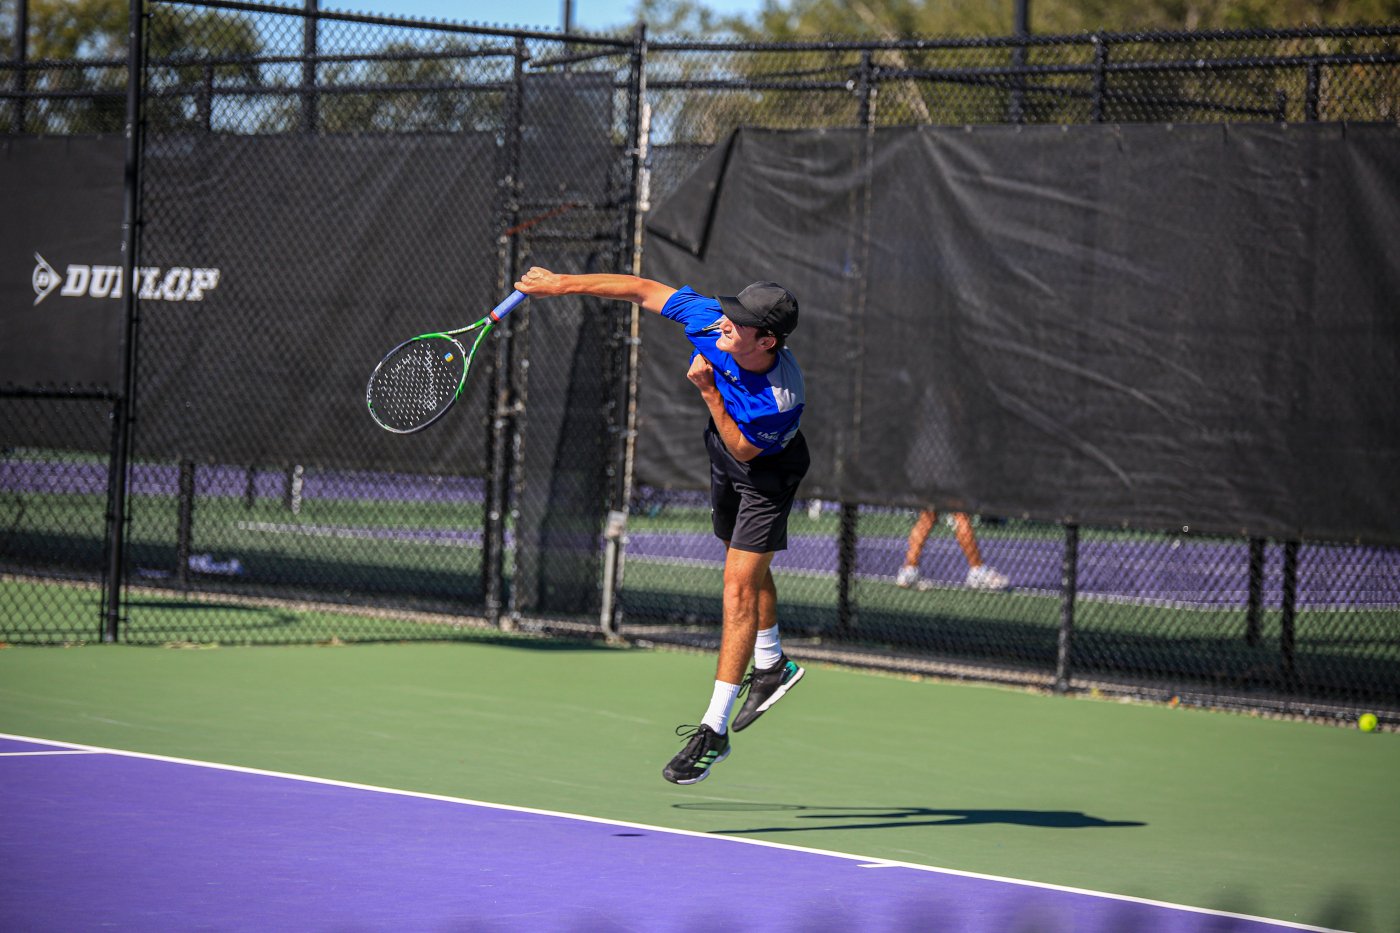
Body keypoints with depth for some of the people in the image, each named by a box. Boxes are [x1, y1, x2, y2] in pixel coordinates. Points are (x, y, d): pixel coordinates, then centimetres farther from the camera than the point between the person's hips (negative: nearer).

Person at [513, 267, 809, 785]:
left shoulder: (782, 399, -41)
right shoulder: (708, 320, -30)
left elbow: (743, 450, -27)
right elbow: (643, 290, -18)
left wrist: (708, 391, -38)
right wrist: (562, 284, -14)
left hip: (767, 470, -7)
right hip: (722, 454, 7)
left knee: (739, 586, -15)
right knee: (743, 562, 26)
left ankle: (714, 731, -15)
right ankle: (771, 665, 51)